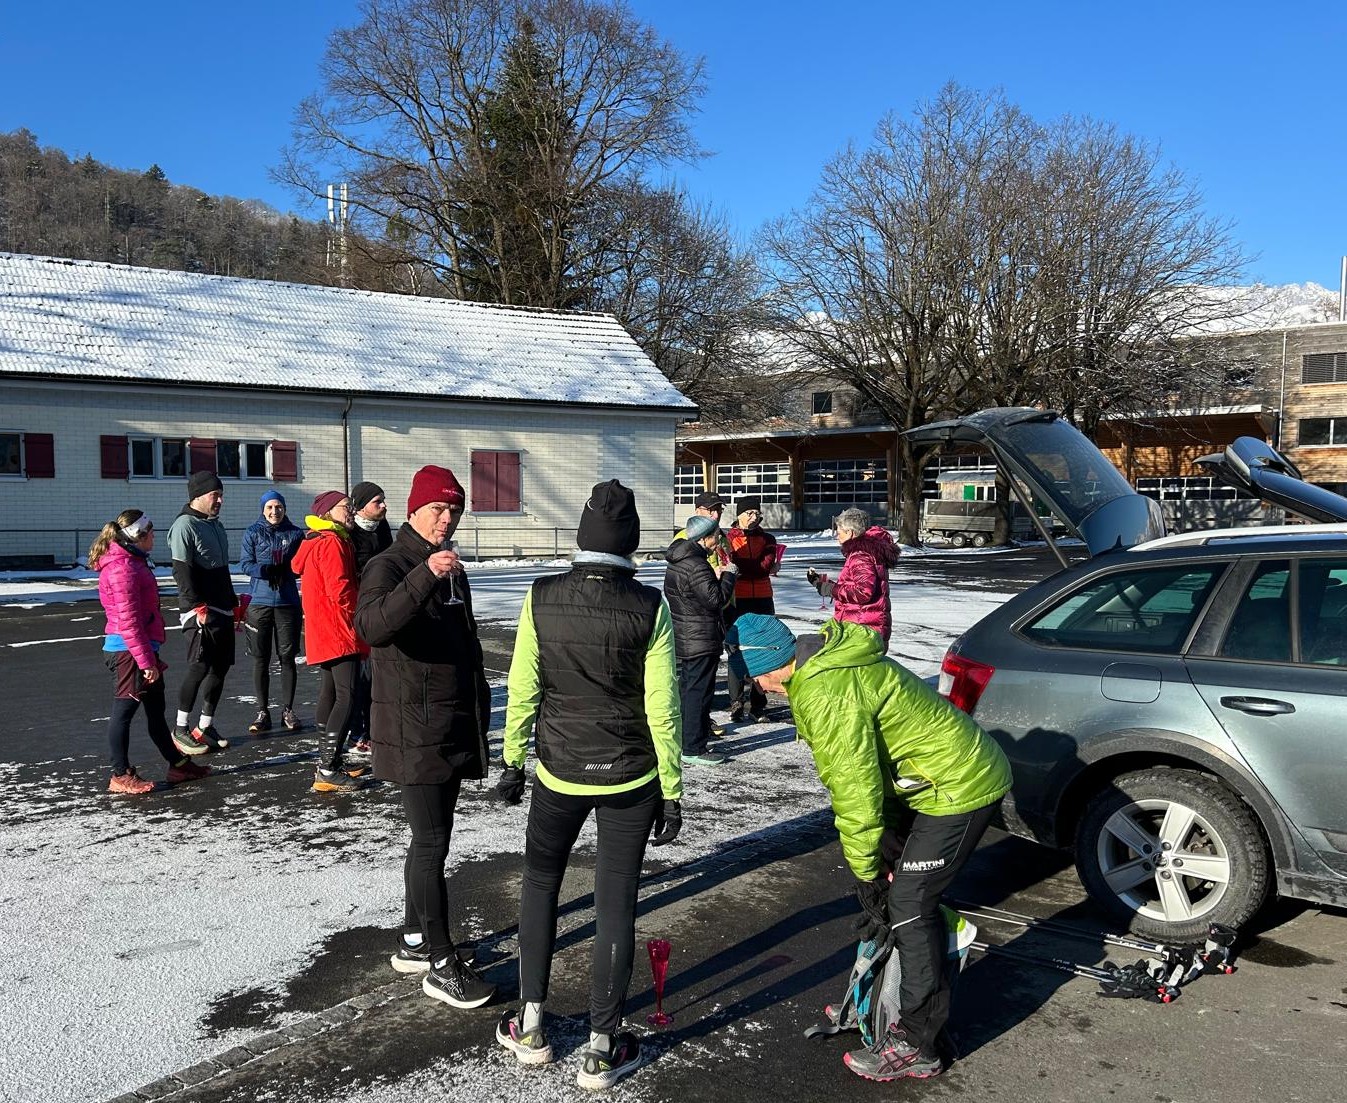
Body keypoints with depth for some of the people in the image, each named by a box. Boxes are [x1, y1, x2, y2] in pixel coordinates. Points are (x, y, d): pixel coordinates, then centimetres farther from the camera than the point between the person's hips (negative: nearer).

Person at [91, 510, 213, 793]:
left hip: (144, 649, 10)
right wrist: (146, 661, -20)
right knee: (124, 711, -1)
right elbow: (128, 620, -21)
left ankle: (178, 764, 25)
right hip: (129, 652, -10)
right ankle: (121, 775, 9)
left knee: (156, 710, 16)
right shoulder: (122, 568, -17)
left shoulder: (134, 562, 15)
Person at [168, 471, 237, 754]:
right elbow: (181, 571, -17)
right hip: (200, 611, -9)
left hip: (222, 610, 9)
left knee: (221, 666, 8)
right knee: (200, 666, -11)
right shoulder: (185, 525, -10)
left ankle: (205, 726, 17)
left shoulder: (216, 524, 18)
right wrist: (198, 605, -22)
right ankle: (180, 729, 0)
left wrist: (233, 602, 24)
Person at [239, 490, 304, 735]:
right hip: (260, 602, 0)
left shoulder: (295, 533, 6)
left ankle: (287, 710, 14)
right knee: (261, 659, 3)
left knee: (287, 657, 4)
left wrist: (284, 570, -14)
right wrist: (266, 570, -18)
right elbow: (245, 563, -1)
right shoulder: (253, 533, 4)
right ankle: (262, 712, 11)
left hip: (288, 602, 0)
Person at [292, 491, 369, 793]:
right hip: (339, 632, -11)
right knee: (347, 696, -13)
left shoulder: (318, 542, 17)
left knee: (332, 692, 16)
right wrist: (357, 621, -6)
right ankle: (326, 772, -15)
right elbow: (339, 589, -21)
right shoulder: (332, 543, -14)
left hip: (325, 633, 11)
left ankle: (330, 761, 23)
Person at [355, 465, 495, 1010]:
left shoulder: (451, 570, 15)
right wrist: (425, 575, -43)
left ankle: (414, 941, 30)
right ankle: (441, 964, 4)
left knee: (430, 839, 17)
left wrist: (480, 704, 22)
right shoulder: (389, 566, -12)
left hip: (454, 728, 9)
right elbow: (372, 628, -33)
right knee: (432, 843, -6)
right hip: (414, 730, -9)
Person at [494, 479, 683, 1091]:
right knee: (615, 903, 9)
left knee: (539, 882, 22)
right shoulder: (649, 608, -13)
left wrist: (512, 762, 9)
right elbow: (662, 709, -10)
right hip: (631, 779, -1)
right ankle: (601, 1048, 20)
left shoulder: (541, 598, -10)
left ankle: (530, 1026, 28)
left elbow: (522, 690, -5)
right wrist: (672, 792, -1)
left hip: (558, 772, 1)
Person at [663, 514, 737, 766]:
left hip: (684, 638, 10)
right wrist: (728, 574, -10)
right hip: (701, 640, -10)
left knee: (687, 689, 18)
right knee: (699, 691, -4)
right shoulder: (696, 566, -22)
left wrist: (715, 575, 6)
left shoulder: (677, 561, 10)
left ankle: (686, 739, 28)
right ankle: (693, 750, 1)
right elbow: (717, 598, -23)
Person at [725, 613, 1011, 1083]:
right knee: (912, 894, 18)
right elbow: (855, 774, 12)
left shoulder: (826, 692, -27)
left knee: (908, 905, -5)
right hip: (958, 773, 10)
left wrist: (866, 871, -9)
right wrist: (871, 864, 14)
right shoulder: (827, 663, 6)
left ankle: (915, 1044, 8)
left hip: (959, 788, -10)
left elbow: (855, 790, -22)